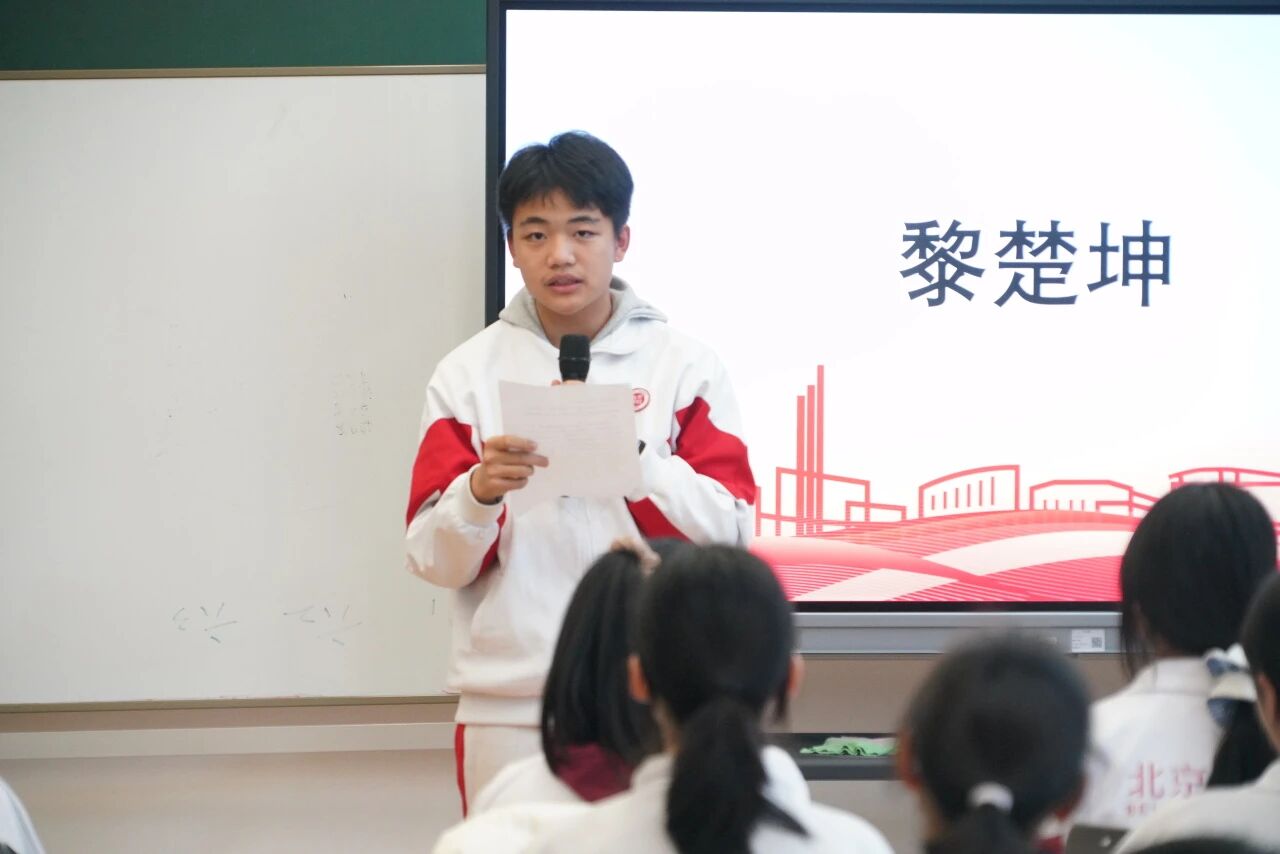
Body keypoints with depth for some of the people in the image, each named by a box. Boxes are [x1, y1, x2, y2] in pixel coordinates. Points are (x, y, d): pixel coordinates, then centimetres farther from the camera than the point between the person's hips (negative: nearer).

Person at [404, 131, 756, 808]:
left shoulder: (683, 365, 4)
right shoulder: (469, 374, 6)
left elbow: (731, 530, -3)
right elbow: (432, 559, 2)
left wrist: (631, 456, -16)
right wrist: (479, 492, -18)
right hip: (507, 706, 1)